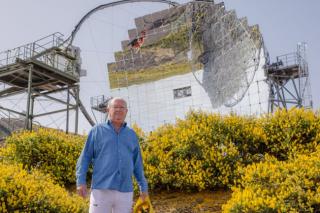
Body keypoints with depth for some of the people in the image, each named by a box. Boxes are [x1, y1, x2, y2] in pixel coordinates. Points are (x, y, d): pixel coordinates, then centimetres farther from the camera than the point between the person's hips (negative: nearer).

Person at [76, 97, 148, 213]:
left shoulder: (131, 134, 14)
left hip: (125, 191, 3)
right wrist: (81, 181, -6)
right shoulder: (97, 131, 6)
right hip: (101, 189, -3)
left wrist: (143, 186, 15)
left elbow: (137, 163, 18)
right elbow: (85, 157, 4)